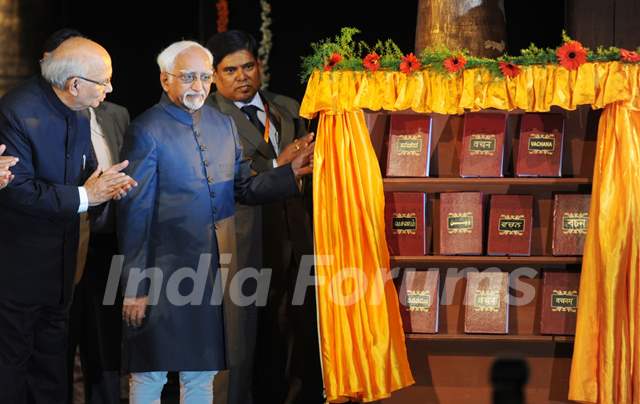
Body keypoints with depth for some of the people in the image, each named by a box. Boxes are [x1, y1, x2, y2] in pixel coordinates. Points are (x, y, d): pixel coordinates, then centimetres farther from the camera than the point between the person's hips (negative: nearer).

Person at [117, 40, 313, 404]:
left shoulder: (223, 125, 9)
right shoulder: (147, 131, -11)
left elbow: (243, 189, 14)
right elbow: (134, 214, -12)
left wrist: (291, 173, -3)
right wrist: (135, 287, -13)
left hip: (212, 271, 6)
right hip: (163, 274, -6)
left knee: (202, 374, 14)